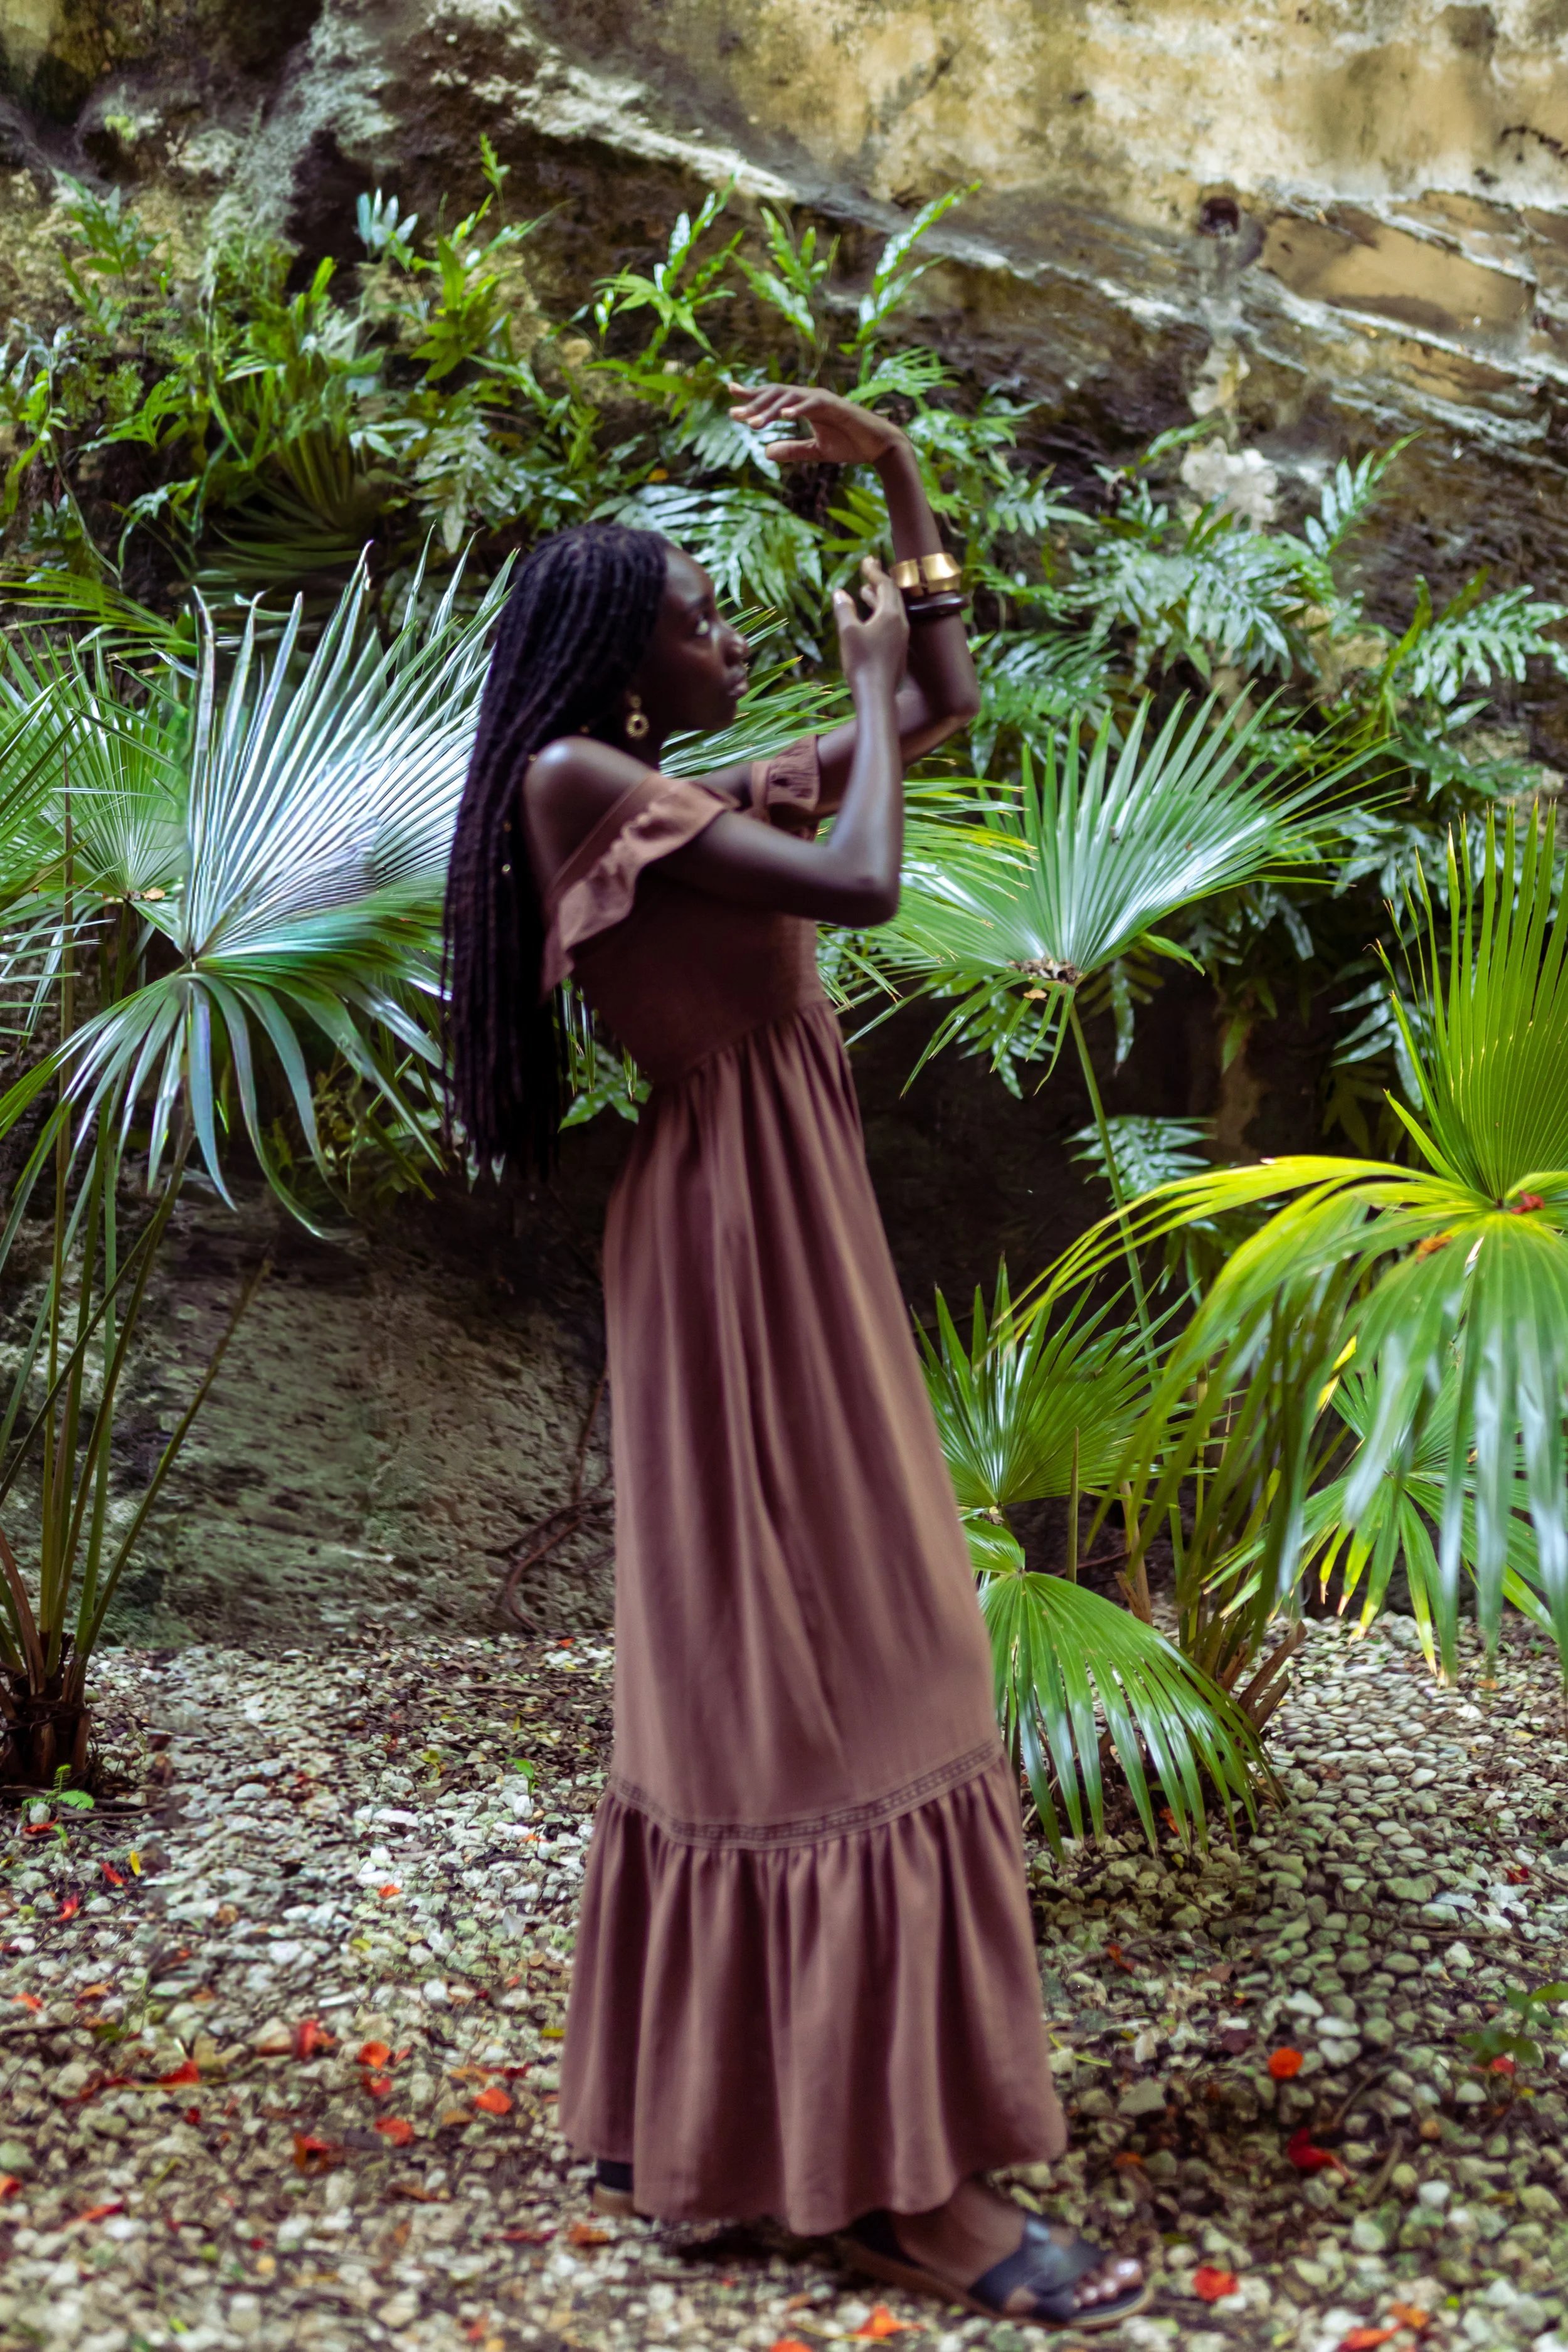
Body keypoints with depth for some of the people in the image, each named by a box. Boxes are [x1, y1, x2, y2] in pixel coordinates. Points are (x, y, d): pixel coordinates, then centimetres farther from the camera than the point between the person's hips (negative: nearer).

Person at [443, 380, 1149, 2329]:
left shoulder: (698, 795, 16)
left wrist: (897, 484, 19)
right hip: (735, 1232, -10)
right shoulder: (575, 778, -11)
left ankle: (691, 2100, 27)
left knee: (742, 1665, 14)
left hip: (787, 1233, 10)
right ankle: (898, 2183, -4)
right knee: (822, 1668, -9)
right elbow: (860, 883, -20)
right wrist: (866, 685, -4)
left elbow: (948, 704, 23)